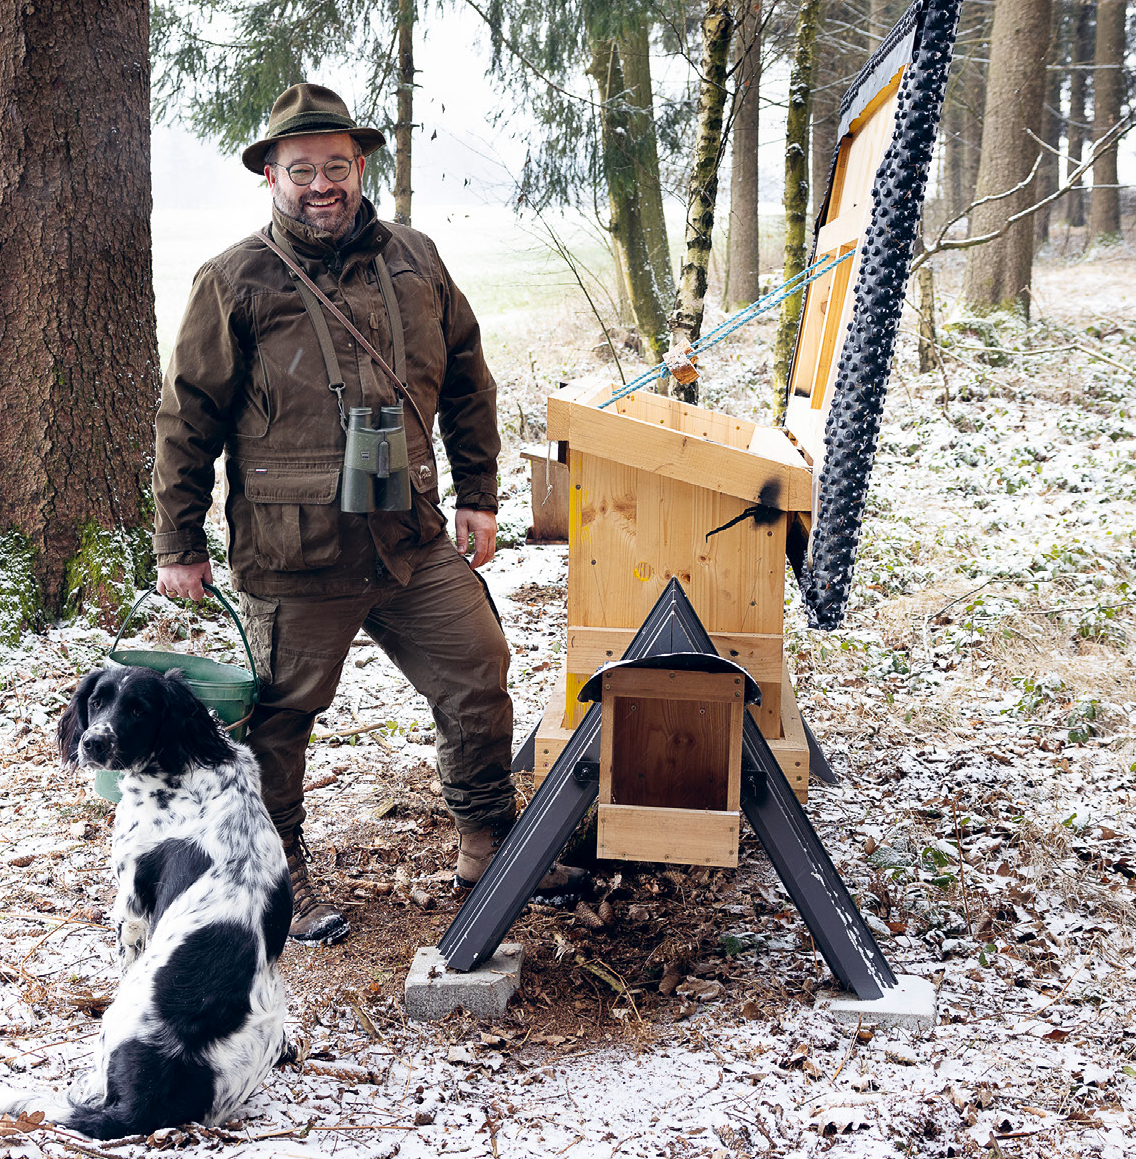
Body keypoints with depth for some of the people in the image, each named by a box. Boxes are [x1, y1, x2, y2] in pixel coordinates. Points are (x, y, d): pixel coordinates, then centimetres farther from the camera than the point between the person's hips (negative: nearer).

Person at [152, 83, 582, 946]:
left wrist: (479, 497, 15)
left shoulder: (413, 261, 7)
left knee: (480, 687, 9)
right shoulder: (235, 283, -5)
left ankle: (490, 849, 28)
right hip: (293, 560, -4)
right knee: (280, 721, 6)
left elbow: (467, 383, 16)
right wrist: (180, 545, -1)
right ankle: (281, 880, 26)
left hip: (417, 545, 4)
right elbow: (187, 421, -1)